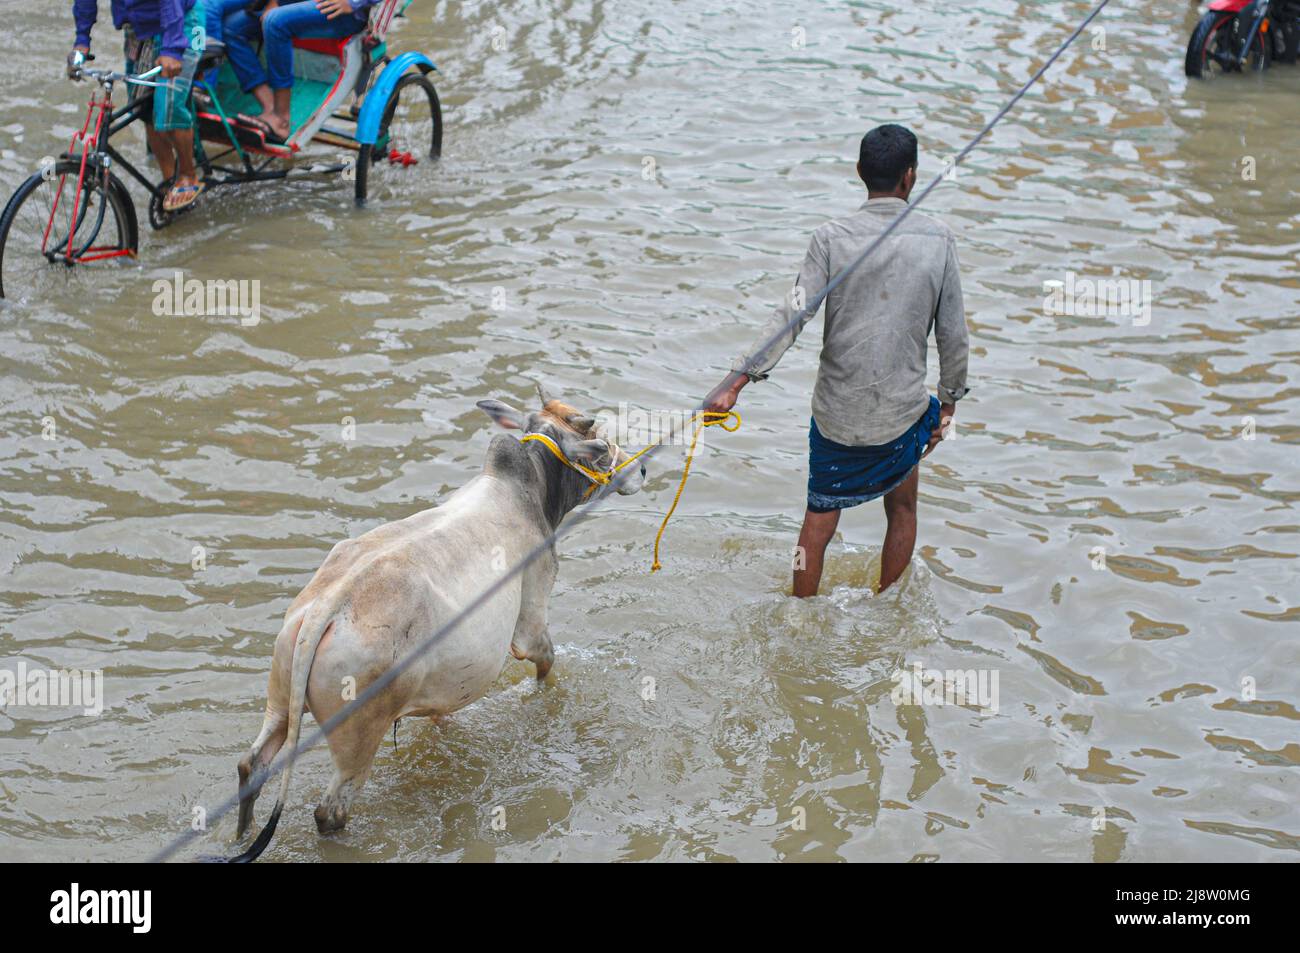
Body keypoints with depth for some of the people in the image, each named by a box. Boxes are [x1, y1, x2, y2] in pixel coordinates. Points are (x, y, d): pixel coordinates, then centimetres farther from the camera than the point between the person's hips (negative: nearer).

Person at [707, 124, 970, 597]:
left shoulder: (832, 238, -9)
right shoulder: (937, 239, -5)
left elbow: (792, 315, -17)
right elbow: (952, 333, -1)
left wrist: (737, 380, -17)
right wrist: (948, 401, 13)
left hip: (836, 412, -1)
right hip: (903, 411, 1)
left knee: (818, 522, 14)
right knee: (902, 509, 24)